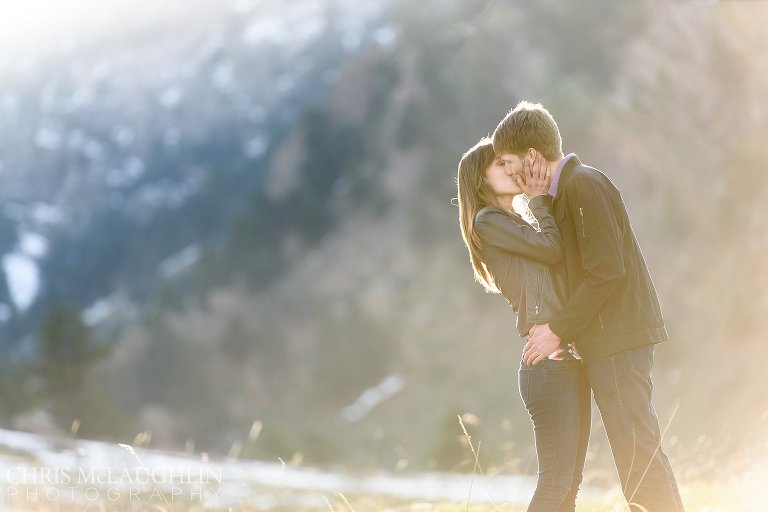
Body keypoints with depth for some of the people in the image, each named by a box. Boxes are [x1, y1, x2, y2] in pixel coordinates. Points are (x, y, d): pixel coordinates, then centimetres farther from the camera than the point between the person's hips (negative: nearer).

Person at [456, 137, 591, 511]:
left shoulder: (523, 223, 25)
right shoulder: (488, 221, -1)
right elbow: (551, 249, -10)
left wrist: (543, 198, 5)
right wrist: (540, 200, 2)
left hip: (571, 358, 8)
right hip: (547, 363, -8)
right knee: (555, 481, -12)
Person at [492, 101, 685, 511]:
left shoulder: (583, 184, -12)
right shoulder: (564, 191, 19)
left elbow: (607, 270, -20)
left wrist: (559, 330, -15)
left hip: (617, 336, -10)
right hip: (607, 338, 10)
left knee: (636, 450, -10)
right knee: (637, 449, 12)